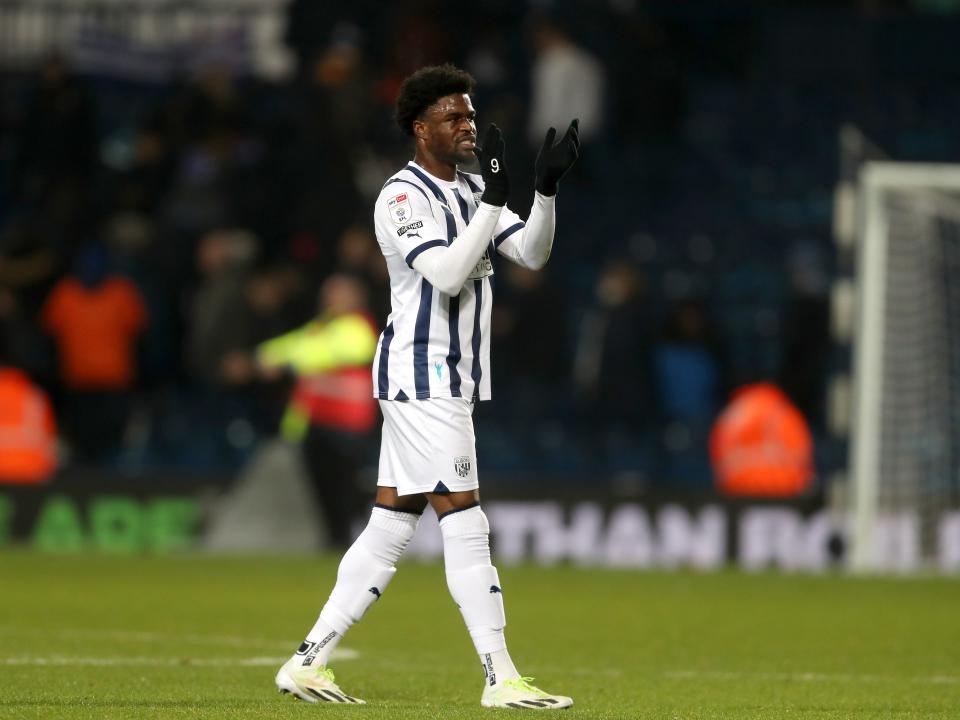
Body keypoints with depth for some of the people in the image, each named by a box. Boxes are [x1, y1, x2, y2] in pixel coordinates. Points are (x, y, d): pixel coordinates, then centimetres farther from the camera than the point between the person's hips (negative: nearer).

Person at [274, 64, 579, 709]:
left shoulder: (469, 190, 16)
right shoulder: (404, 196, -11)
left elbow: (532, 254, 9)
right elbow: (447, 274, -23)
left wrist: (547, 188, -5)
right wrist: (494, 200, -24)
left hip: (447, 382, 10)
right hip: (421, 373, -10)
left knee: (389, 529, 10)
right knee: (465, 526, -10)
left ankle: (309, 661, 13)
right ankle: (501, 678, -10)